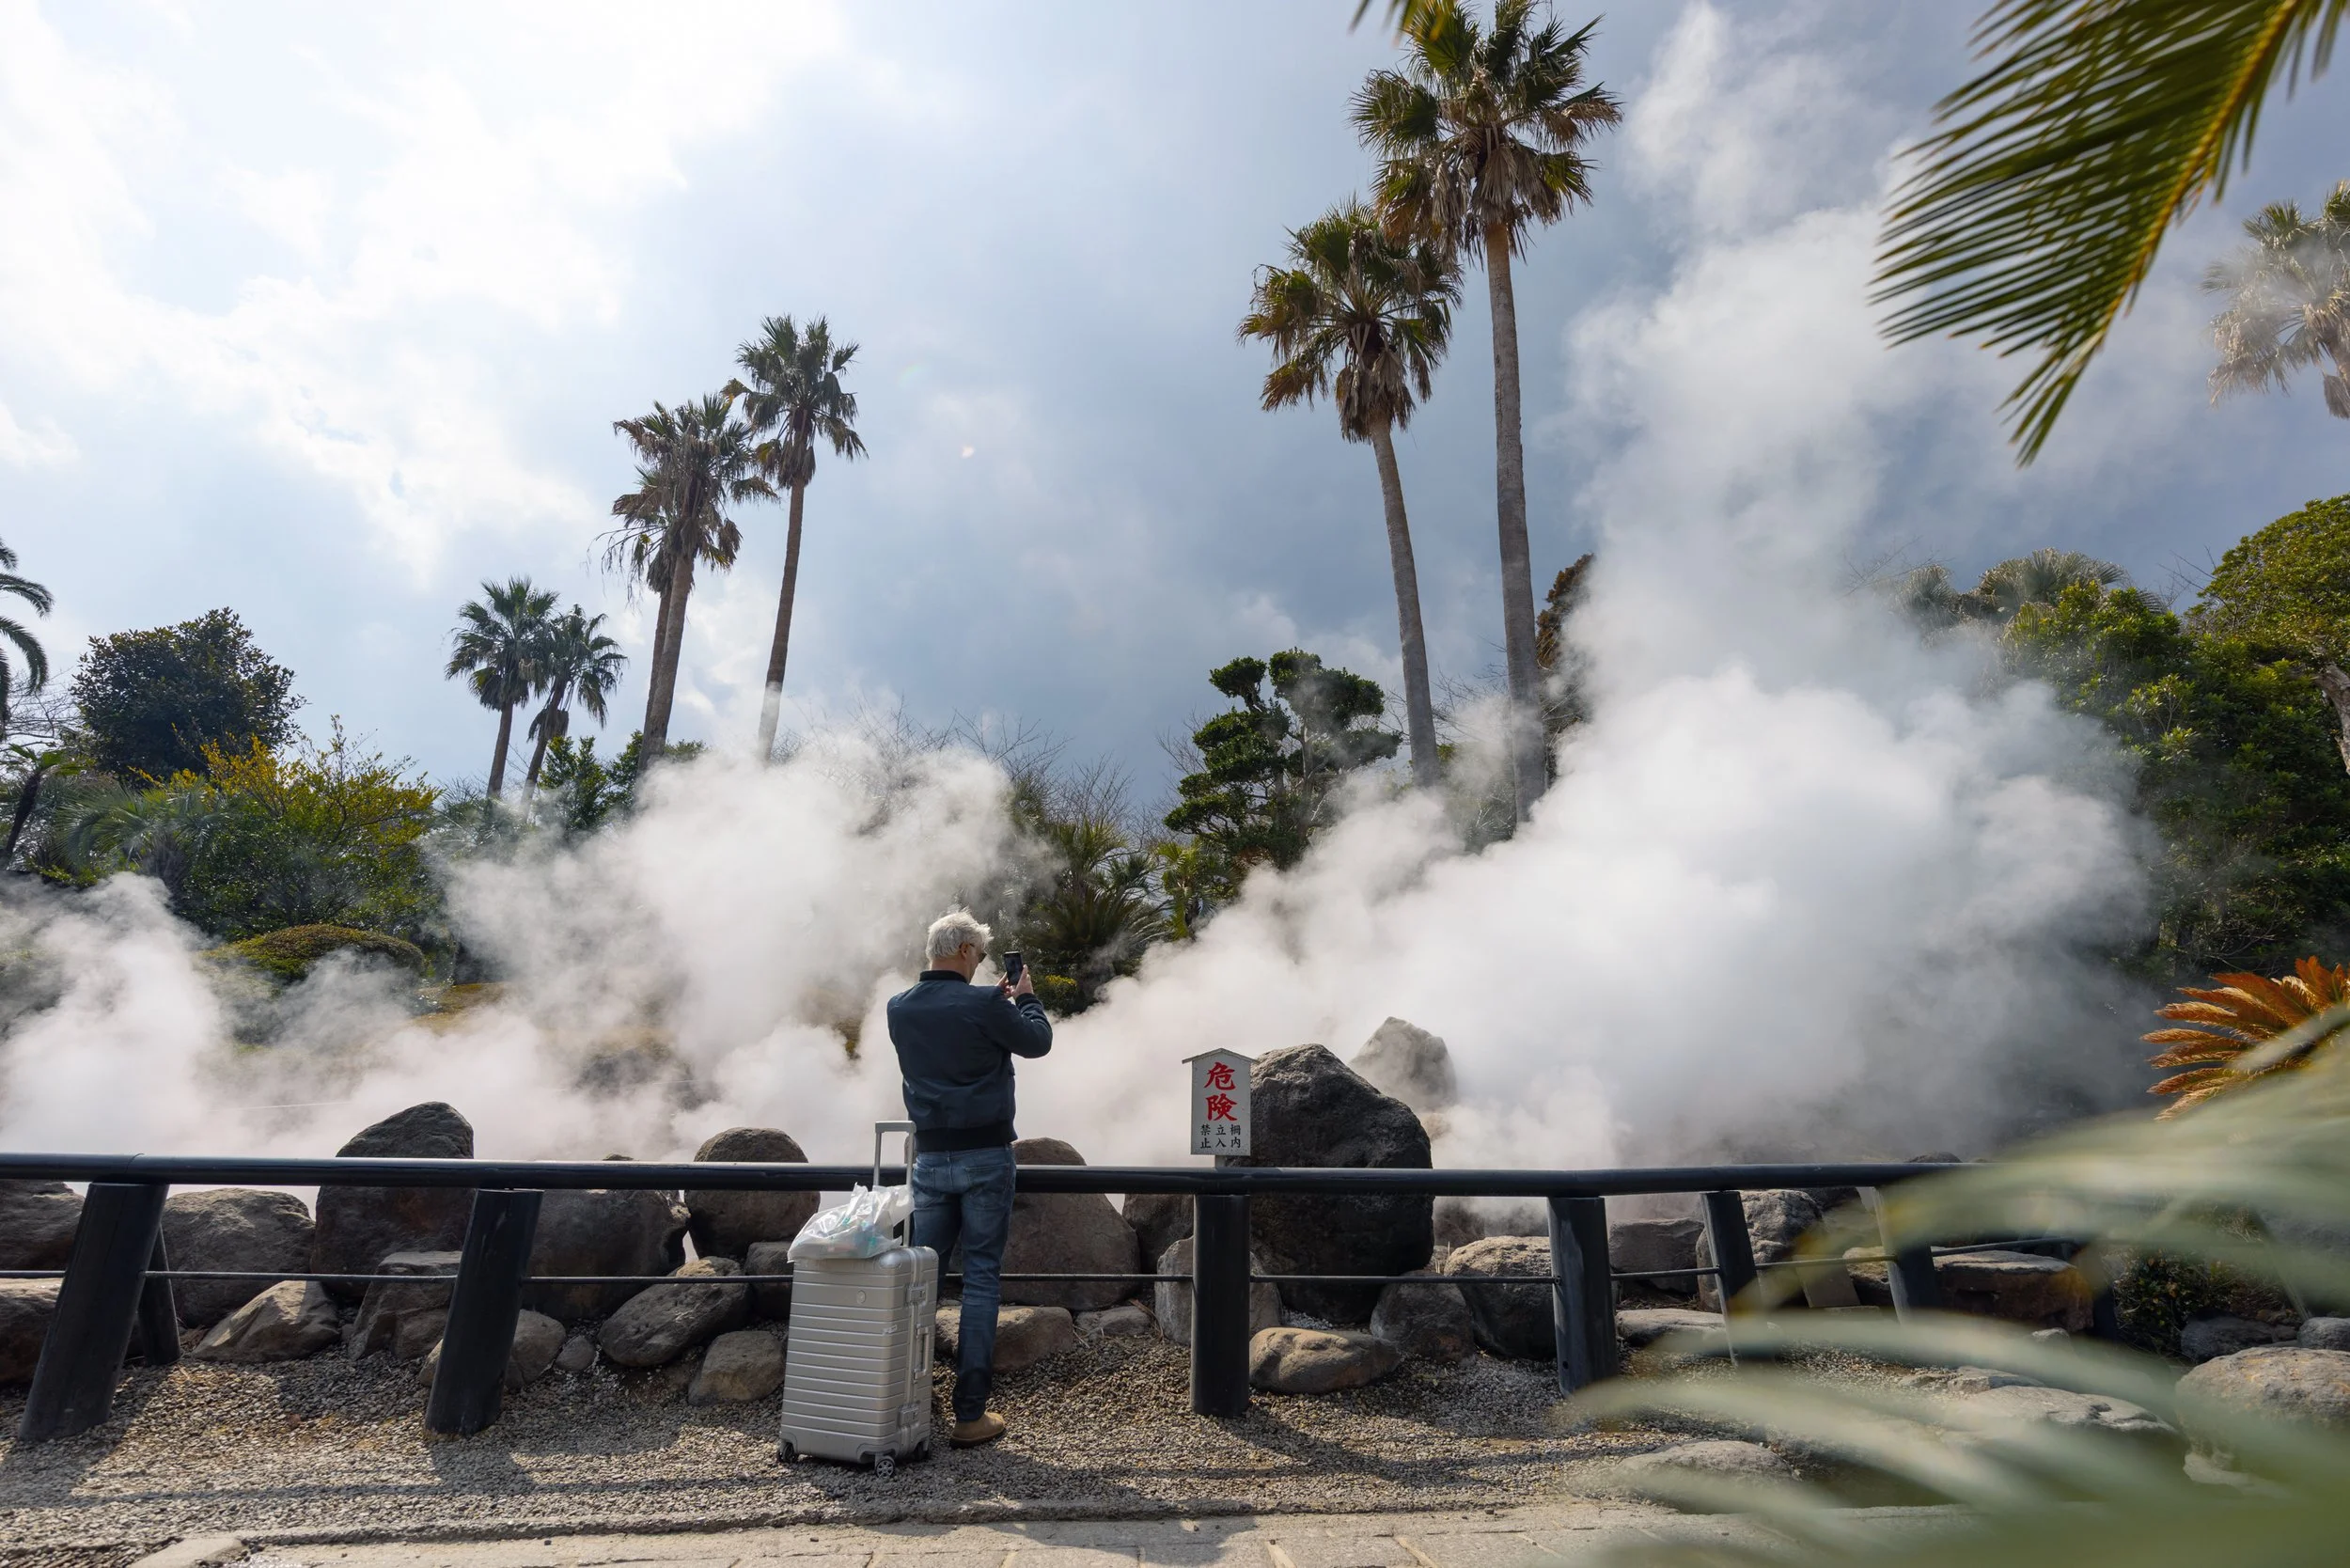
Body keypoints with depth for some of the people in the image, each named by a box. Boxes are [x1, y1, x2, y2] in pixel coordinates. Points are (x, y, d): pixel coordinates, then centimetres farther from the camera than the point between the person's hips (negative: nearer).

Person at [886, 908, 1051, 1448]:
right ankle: (970, 1414, 8)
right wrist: (1025, 998, 16)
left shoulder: (899, 1009, 2)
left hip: (931, 1159, 5)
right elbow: (1038, 1041, -1)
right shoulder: (983, 1004, -14)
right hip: (986, 1156, -4)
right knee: (981, 1279, 3)